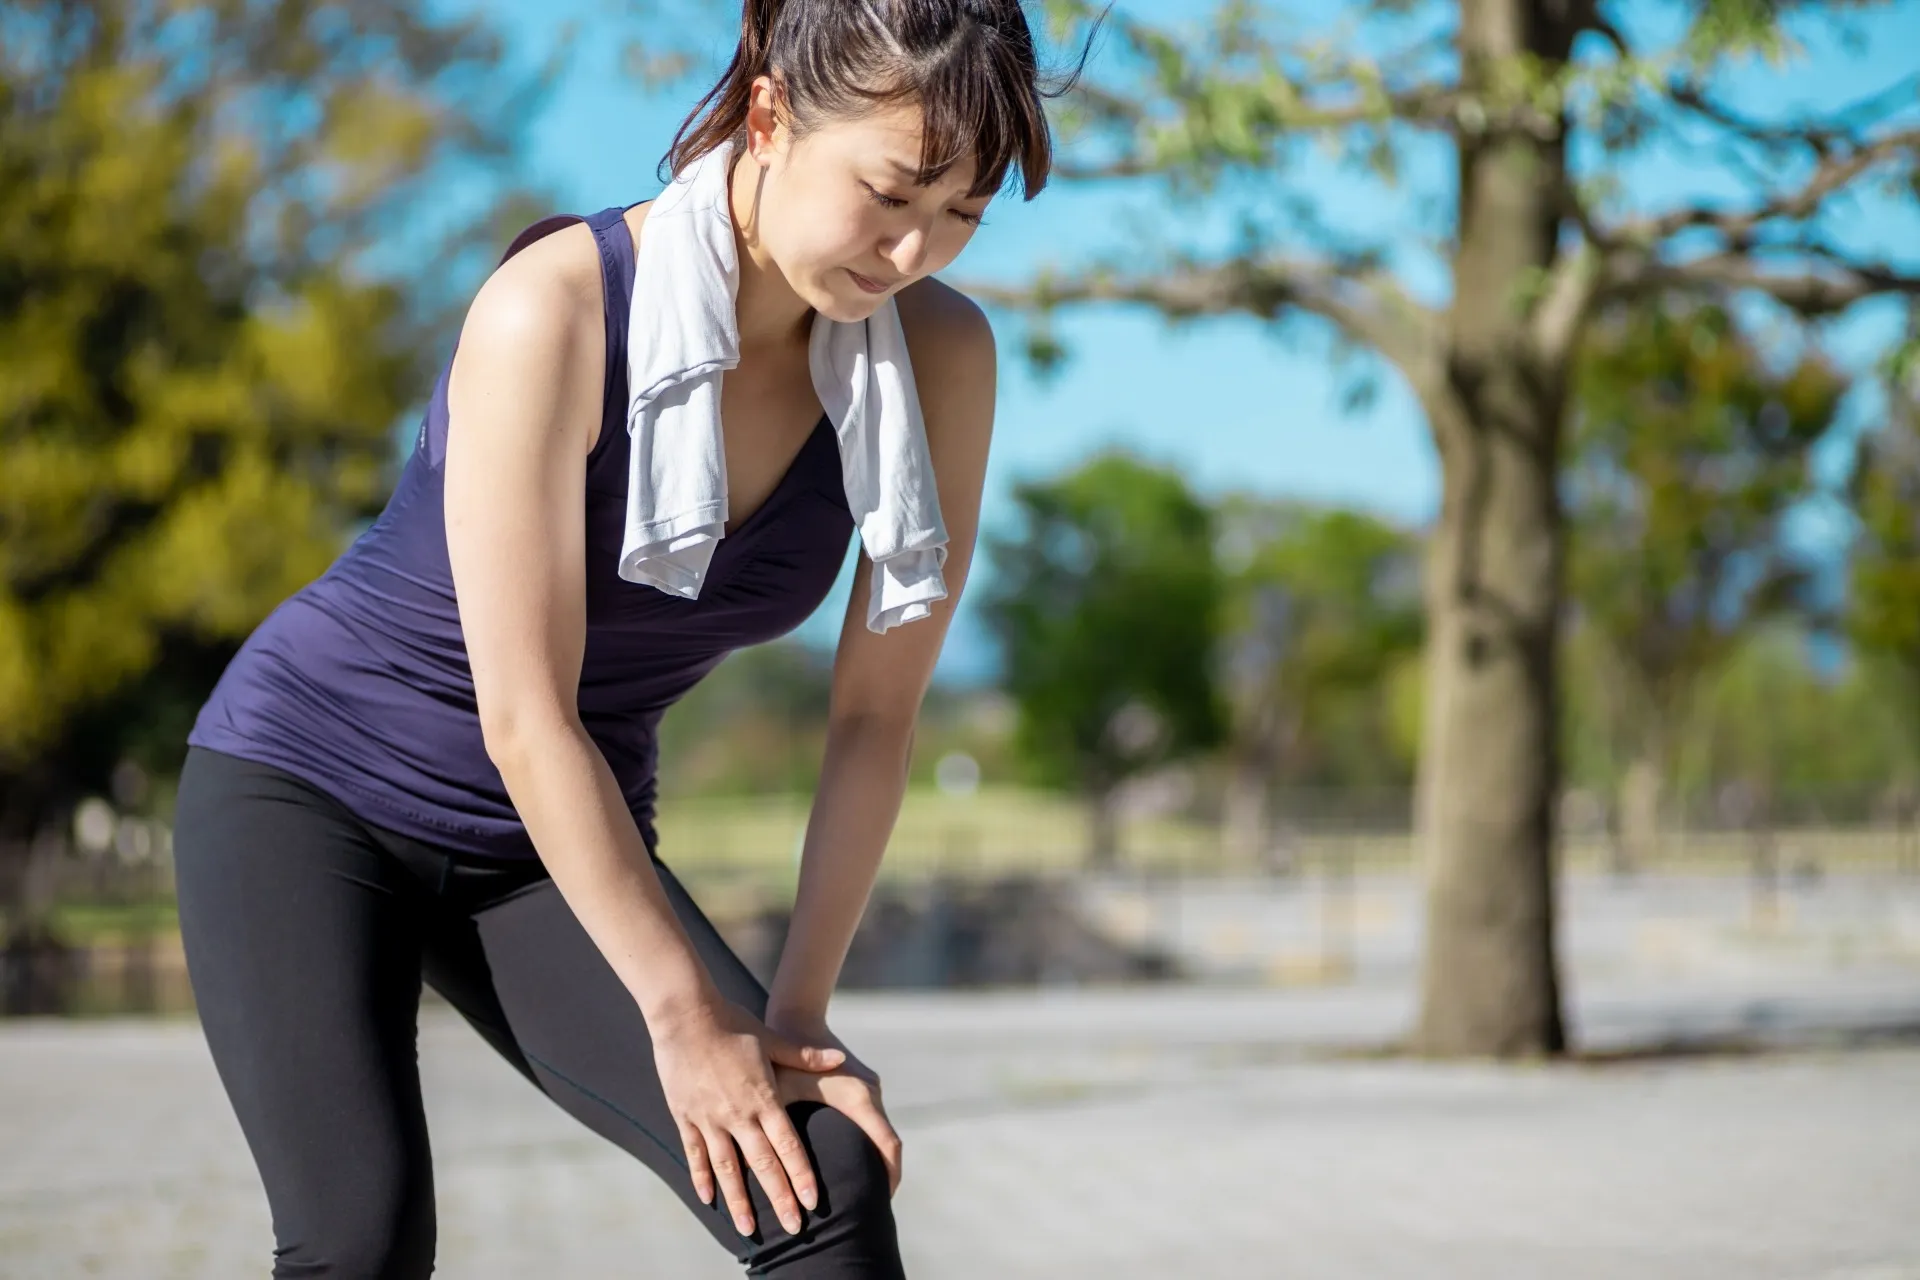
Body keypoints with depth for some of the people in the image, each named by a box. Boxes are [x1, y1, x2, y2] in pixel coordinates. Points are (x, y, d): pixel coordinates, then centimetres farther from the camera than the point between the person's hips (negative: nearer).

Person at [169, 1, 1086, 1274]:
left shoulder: (941, 358, -12)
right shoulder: (552, 308, -26)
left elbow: (877, 716, -7)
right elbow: (524, 717, -24)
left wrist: (797, 1011, -12)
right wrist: (688, 1014, -21)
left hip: (555, 847, 4)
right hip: (309, 784, -4)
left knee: (830, 1174, -17)